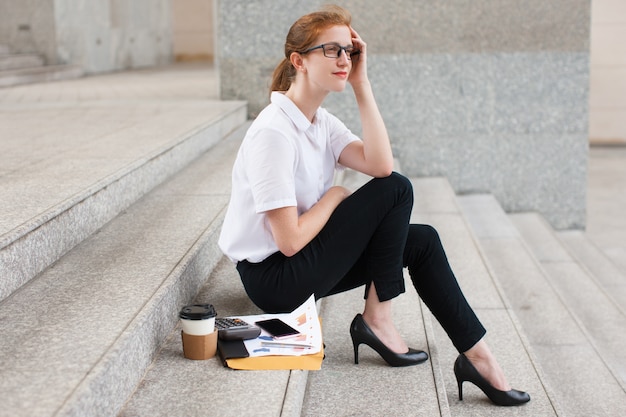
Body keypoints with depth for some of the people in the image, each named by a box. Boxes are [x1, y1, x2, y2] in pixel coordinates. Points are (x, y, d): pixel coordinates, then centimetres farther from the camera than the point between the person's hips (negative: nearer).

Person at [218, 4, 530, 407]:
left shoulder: (323, 122, 6)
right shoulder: (273, 132, -22)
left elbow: (380, 165, -12)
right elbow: (289, 241, -24)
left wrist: (361, 83, -11)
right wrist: (335, 196, -9)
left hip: (301, 262, 9)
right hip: (273, 278, -9)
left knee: (422, 240, 3)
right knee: (396, 191, -14)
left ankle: (475, 353, 5)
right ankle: (377, 319, -4)